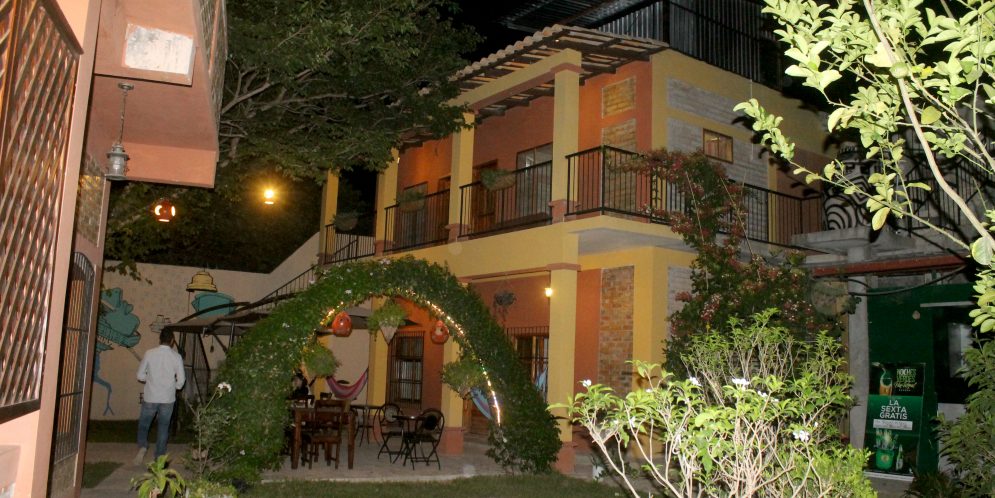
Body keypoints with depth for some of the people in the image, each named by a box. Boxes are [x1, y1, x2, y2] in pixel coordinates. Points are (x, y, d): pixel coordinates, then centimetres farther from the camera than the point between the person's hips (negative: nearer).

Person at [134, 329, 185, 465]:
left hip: (150, 397, 0)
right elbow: (181, 380, -3)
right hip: (168, 398, 0)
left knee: (144, 423, 17)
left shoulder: (150, 353, -6)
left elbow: (140, 376, 0)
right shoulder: (176, 357, -5)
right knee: (163, 427, 11)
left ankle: (142, 446, -6)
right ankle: (159, 457, 14)